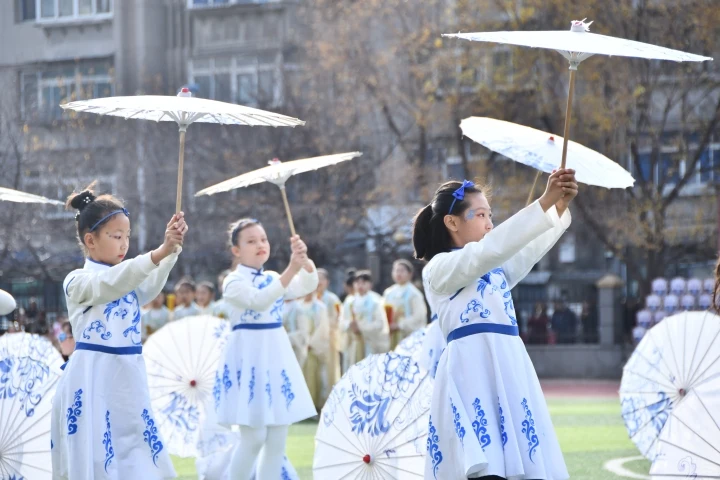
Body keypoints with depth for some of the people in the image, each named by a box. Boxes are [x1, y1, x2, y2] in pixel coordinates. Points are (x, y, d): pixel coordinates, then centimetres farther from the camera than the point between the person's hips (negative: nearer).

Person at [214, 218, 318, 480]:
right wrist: (291, 269, -36)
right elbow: (258, 301, -27)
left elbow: (308, 285, -3)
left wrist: (304, 260, -23)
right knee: (253, 439, -9)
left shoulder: (274, 278, 12)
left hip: (276, 356, 7)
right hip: (248, 357, -7)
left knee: (277, 441, 6)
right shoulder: (234, 282, -8)